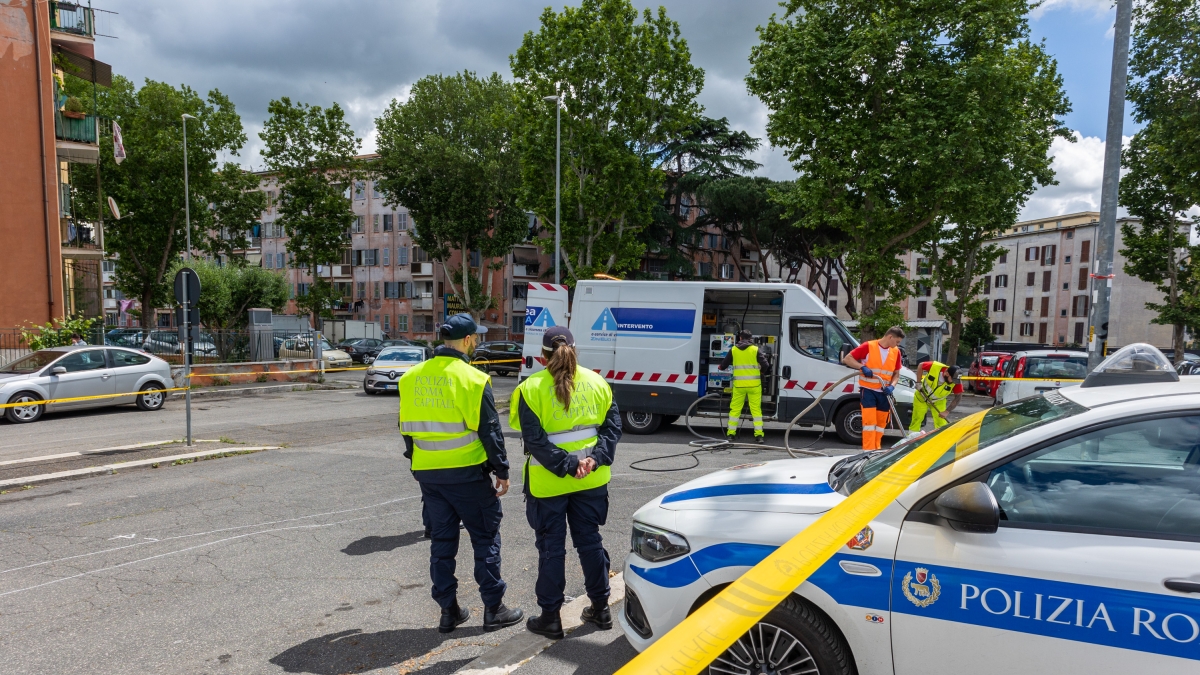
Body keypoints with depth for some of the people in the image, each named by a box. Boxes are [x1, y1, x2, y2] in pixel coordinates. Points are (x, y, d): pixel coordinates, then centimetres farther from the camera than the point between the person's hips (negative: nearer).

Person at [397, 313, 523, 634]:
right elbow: (489, 431, -12)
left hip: (428, 474, 5)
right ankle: (493, 609, 13)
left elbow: (407, 428, 11)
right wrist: (501, 470, -3)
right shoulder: (473, 379, -13)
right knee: (485, 537, 8)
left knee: (441, 540, 14)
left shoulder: (412, 378, 4)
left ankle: (448, 610, 20)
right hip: (467, 472, -5)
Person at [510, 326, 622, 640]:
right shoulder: (596, 382, 3)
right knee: (590, 540, 17)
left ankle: (550, 617, 17)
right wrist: (595, 459, -10)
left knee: (551, 547, 8)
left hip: (547, 483, -4)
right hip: (592, 481, 4)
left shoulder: (531, 388, -10)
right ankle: (600, 609, 26)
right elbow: (612, 425, -2)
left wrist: (567, 466, -16)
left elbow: (535, 439, -17)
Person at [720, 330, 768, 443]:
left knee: (735, 409, 10)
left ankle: (731, 433, 13)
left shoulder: (733, 350, 4)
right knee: (756, 409, 4)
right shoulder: (755, 349, 0)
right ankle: (759, 435, 1)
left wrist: (722, 367, 36)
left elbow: (723, 366, 12)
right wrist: (760, 371, 16)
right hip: (754, 384, -1)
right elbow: (765, 365, -5)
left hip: (739, 384, 1)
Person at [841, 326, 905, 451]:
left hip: (884, 392, 5)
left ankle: (877, 449, 20)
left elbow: (896, 373, 12)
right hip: (868, 389, -5)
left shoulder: (896, 352, 5)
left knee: (881, 423, 10)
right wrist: (862, 367, -21)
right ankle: (869, 450, -10)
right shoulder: (868, 346, -9)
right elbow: (847, 358, -8)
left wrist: (891, 386, -7)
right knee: (870, 421, -11)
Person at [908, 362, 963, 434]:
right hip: (921, 396, -1)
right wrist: (918, 383, -19)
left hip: (938, 402, 1)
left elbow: (958, 397, -21)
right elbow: (921, 366, -16)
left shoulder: (956, 382, -30)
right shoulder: (935, 366, -34)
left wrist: (947, 411, -27)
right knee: (917, 418, 9)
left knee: (941, 423, -4)